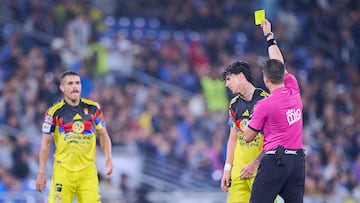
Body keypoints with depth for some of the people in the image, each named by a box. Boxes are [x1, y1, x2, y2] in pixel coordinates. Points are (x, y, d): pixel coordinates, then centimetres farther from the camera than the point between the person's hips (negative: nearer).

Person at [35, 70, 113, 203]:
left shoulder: (93, 108, 7)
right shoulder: (54, 112, -1)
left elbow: (103, 135, 15)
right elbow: (45, 143, 1)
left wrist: (108, 158, 0)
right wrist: (41, 172, -3)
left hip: (87, 170, 2)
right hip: (63, 170, -2)